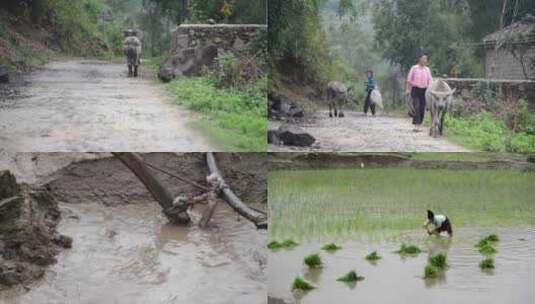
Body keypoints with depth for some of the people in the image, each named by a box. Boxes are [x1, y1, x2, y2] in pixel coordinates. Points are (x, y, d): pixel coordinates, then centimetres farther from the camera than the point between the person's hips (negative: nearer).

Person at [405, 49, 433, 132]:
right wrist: (408, 89, 1)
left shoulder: (427, 69, 8)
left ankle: (419, 125, 15)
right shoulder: (414, 68, -2)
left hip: (424, 90, 4)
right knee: (416, 107, -14)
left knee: (422, 108, 5)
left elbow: (430, 81, 8)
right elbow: (409, 79, 2)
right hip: (415, 89, -4)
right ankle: (416, 125, -17)